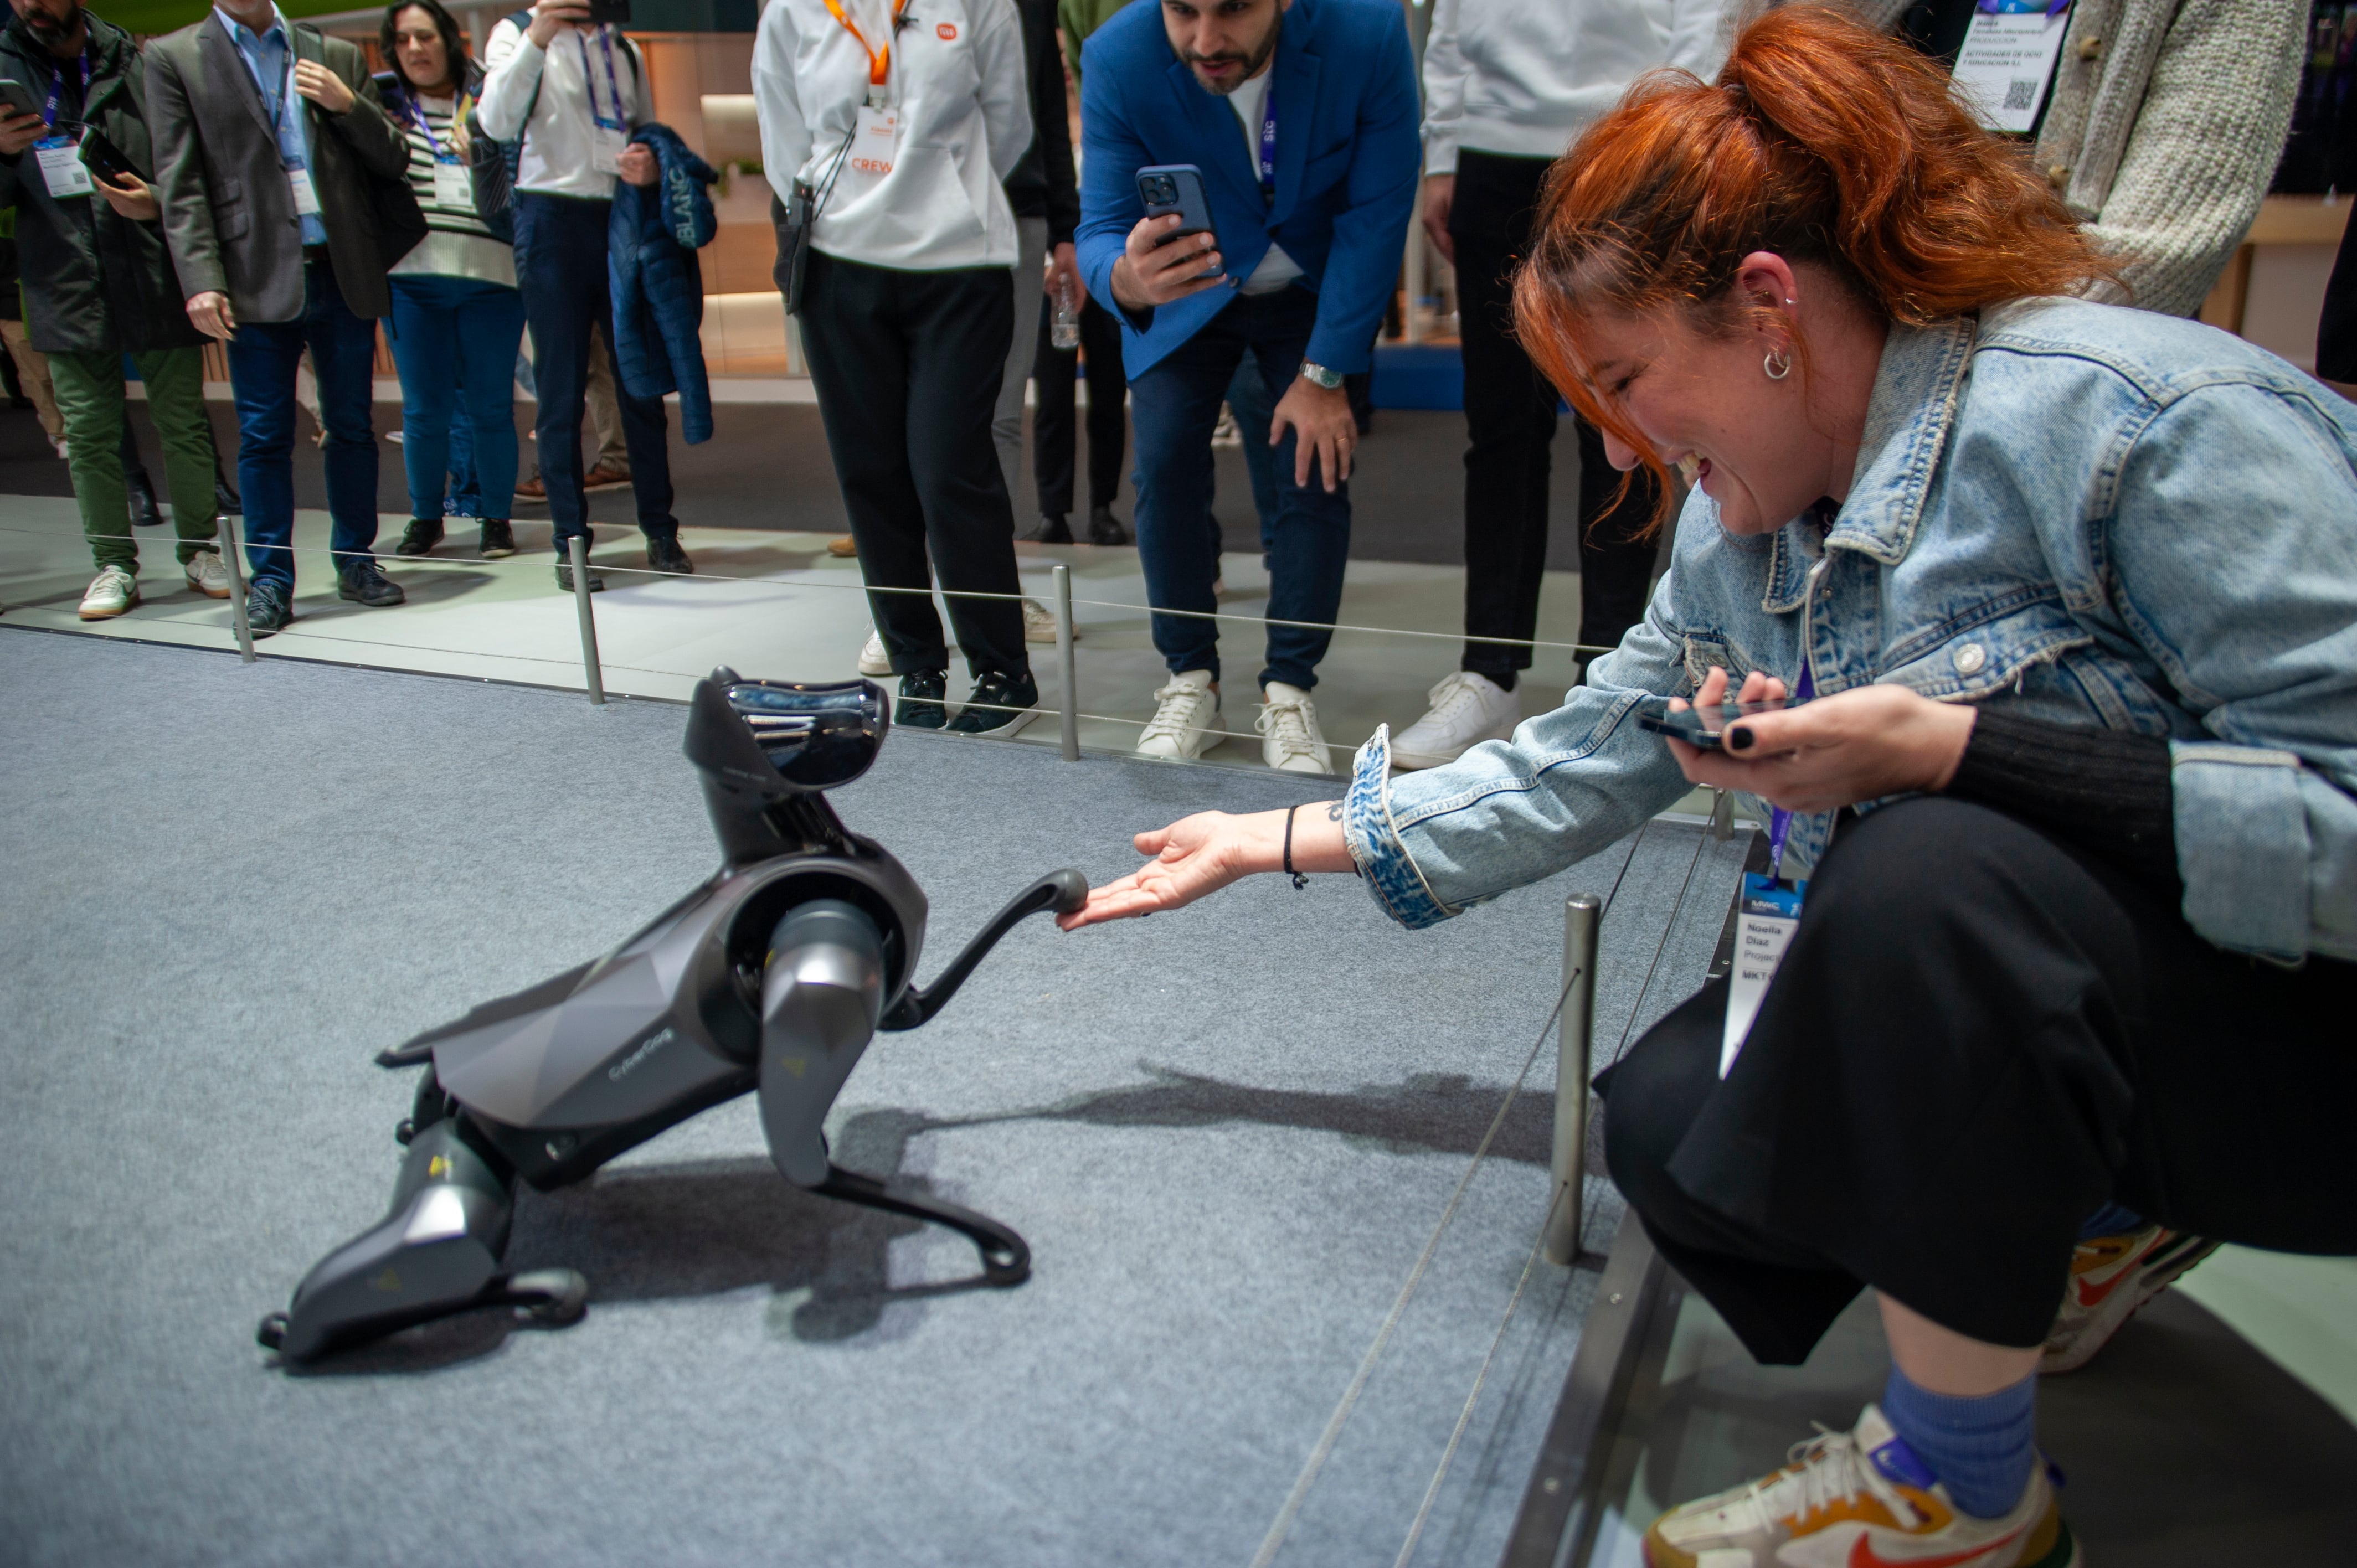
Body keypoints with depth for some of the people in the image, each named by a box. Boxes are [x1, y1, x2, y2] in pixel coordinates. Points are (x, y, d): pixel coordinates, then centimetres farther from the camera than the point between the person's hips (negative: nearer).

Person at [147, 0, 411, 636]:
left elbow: (394, 161, 11)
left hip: (344, 274, 2)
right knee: (264, 436, 0)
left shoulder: (338, 56, 13)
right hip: (259, 279, -2)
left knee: (353, 426, 7)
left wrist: (346, 104, -5)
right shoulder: (174, 57, 6)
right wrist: (203, 280, -10)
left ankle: (356, 561, 19)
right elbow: (180, 184, -1)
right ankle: (270, 578, 9)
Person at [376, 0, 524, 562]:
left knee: (490, 405, 2)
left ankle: (496, 518, 14)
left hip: (490, 271, -1)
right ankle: (425, 517, 18)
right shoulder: (384, 101, 12)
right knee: (424, 408, 4)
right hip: (410, 273, 1)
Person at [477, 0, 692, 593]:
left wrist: (652, 164, -3)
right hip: (554, 219, -4)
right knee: (561, 394, -1)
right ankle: (570, 543, 4)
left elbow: (648, 134, 22)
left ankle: (660, 532, 12)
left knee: (643, 386, 4)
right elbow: (497, 121, -14)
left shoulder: (625, 48, 17)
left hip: (625, 219, 4)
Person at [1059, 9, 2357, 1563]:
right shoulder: (1746, 524, 2)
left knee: (1926, 870, -35)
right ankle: (2114, 1205, 14)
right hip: (2022, 1010, 7)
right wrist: (1288, 839, 6)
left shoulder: (2150, 424, -24)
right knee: (1670, 1125, -9)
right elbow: (1592, 756, 7)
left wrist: (1959, 751, -35)